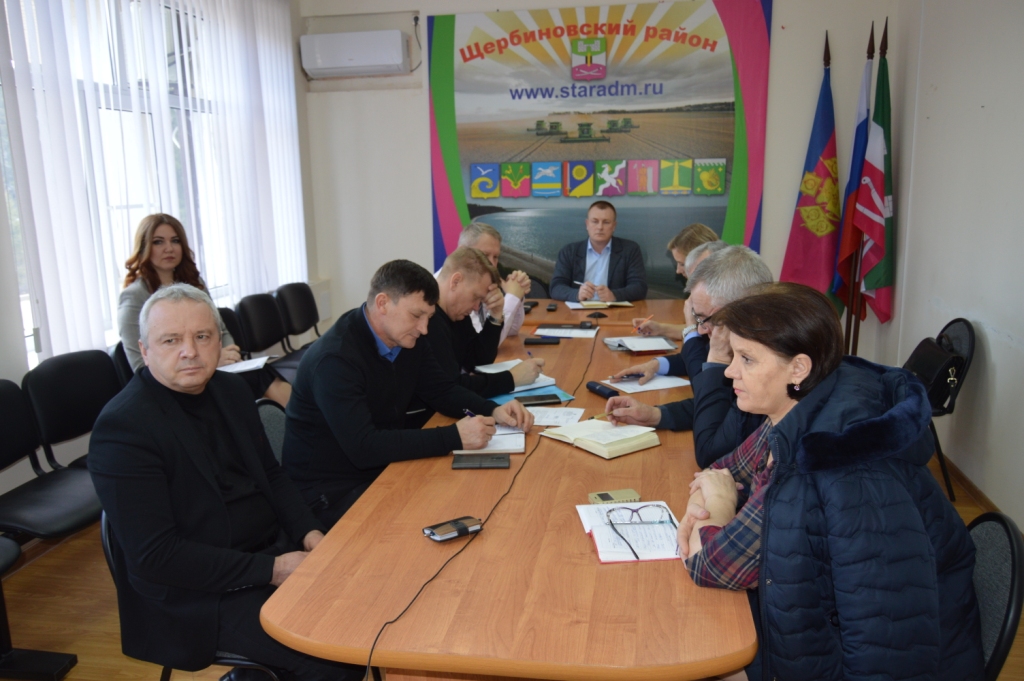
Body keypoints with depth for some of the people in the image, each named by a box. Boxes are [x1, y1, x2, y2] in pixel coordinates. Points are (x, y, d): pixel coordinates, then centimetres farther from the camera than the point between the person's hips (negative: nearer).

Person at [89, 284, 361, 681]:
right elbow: (153, 555, -21)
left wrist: (309, 532, -4)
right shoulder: (121, 427, -18)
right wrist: (271, 570, -22)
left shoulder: (230, 389, 5)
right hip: (198, 593, -7)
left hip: (274, 550, 8)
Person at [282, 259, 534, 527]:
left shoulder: (407, 339, 0)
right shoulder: (335, 359, -25)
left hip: (386, 468, 8)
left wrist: (493, 411, -9)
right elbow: (363, 447, -32)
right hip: (332, 491, -7)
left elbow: (444, 390, 10)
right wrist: (454, 437, -33)